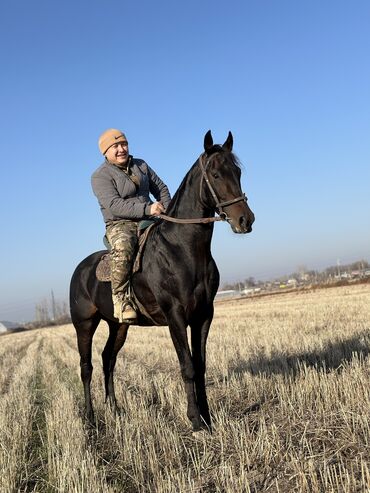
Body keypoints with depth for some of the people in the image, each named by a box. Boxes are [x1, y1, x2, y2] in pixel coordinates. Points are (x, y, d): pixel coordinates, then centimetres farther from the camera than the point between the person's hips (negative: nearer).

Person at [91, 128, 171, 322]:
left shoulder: (141, 165, 15)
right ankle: (121, 299, -32)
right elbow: (114, 205, -19)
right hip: (120, 225, -6)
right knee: (123, 246, -40)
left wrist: (168, 210, 1)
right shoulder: (100, 176, -5)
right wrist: (147, 209, -28)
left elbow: (161, 188, 21)